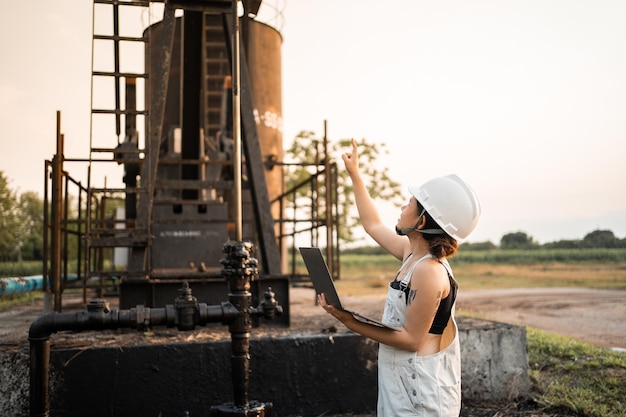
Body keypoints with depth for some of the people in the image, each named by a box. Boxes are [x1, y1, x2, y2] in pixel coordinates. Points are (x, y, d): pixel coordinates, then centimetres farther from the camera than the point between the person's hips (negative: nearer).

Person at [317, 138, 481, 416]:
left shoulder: (429, 272, -25)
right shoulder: (414, 253, 1)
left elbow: (412, 339, -22)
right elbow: (373, 226, 16)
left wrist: (351, 323, -22)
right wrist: (354, 174, 21)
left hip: (420, 386, -8)